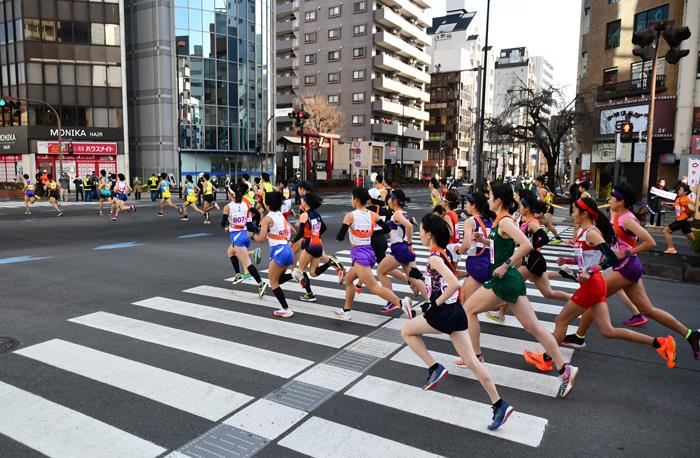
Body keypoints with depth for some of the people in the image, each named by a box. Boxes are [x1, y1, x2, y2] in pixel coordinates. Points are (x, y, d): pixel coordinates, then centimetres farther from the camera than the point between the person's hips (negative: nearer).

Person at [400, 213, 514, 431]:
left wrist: (436, 303, -17)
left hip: (444, 314, -9)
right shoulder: (444, 253, 11)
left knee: (406, 331, 14)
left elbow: (455, 284, -30)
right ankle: (499, 405, 14)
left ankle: (435, 368, 8)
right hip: (456, 312, 9)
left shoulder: (434, 257, -17)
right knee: (471, 362, 12)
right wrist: (432, 300, 17)